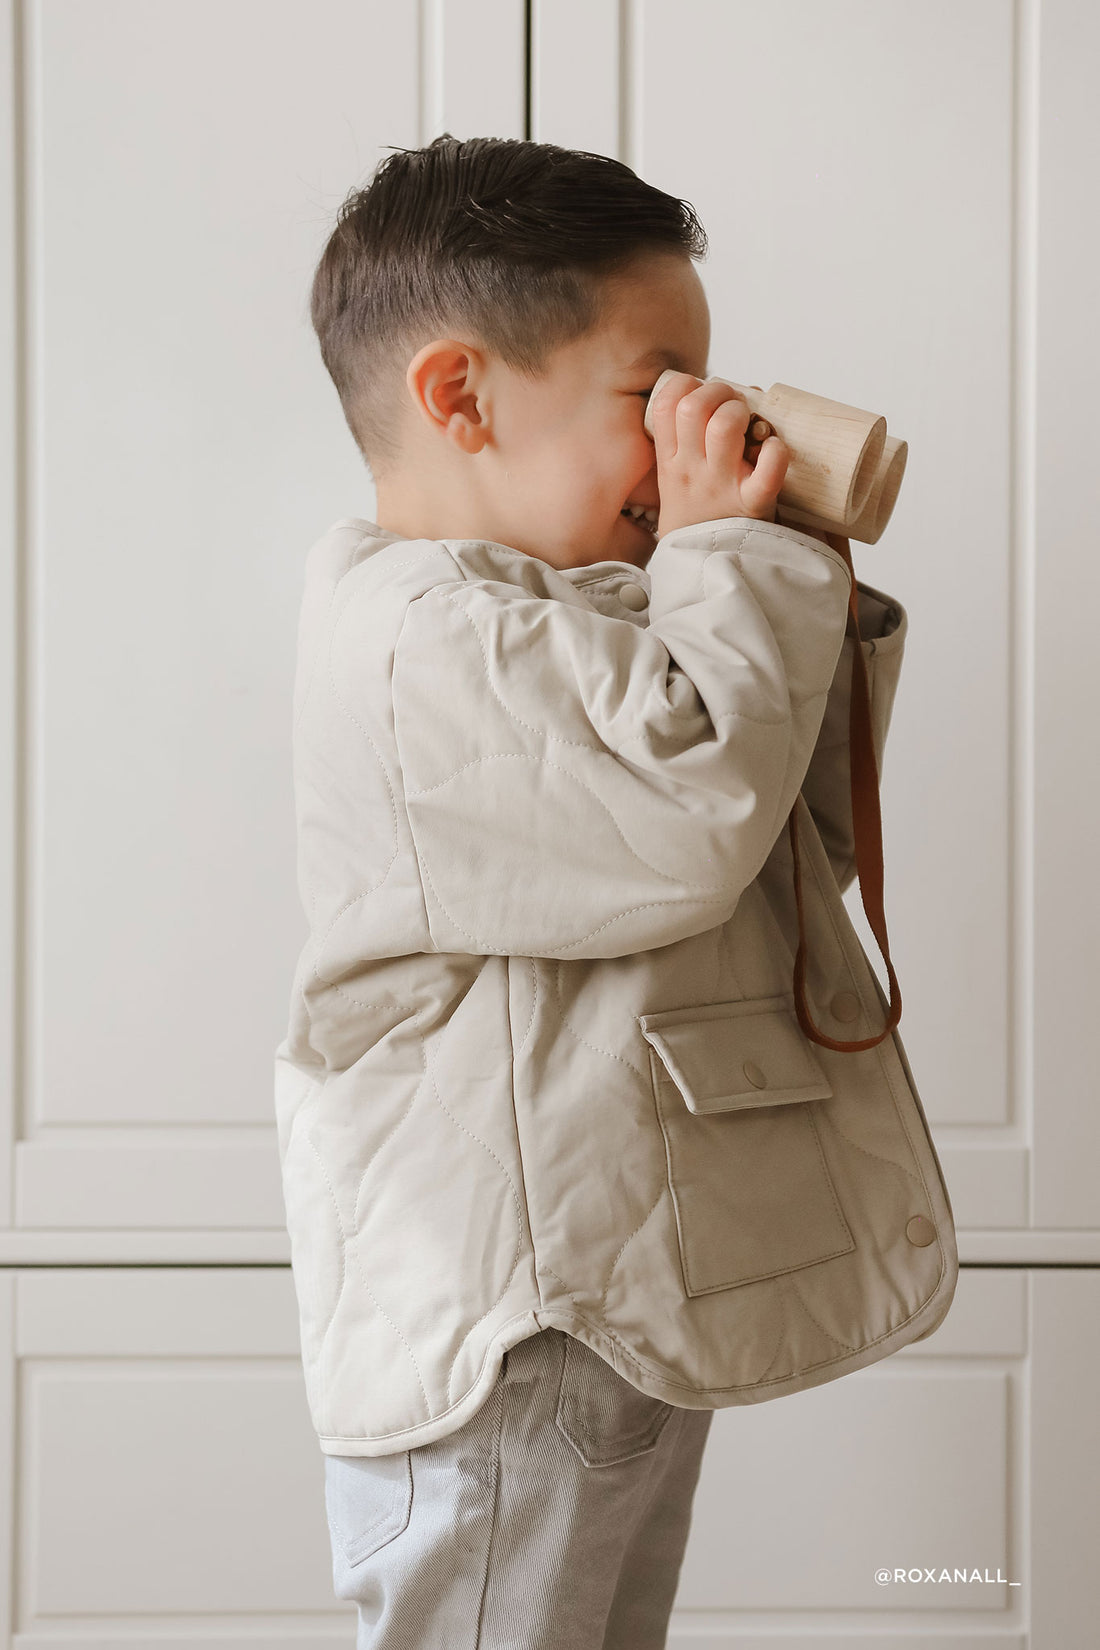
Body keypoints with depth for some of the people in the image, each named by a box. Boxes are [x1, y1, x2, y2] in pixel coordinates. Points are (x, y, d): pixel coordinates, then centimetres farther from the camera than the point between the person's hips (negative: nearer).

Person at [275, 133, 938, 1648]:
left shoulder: (577, 613, 17)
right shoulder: (424, 634, -17)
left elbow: (807, 837, 19)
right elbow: (692, 818, -28)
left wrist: (811, 600, 7)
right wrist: (737, 558, -15)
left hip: (627, 1312, 11)